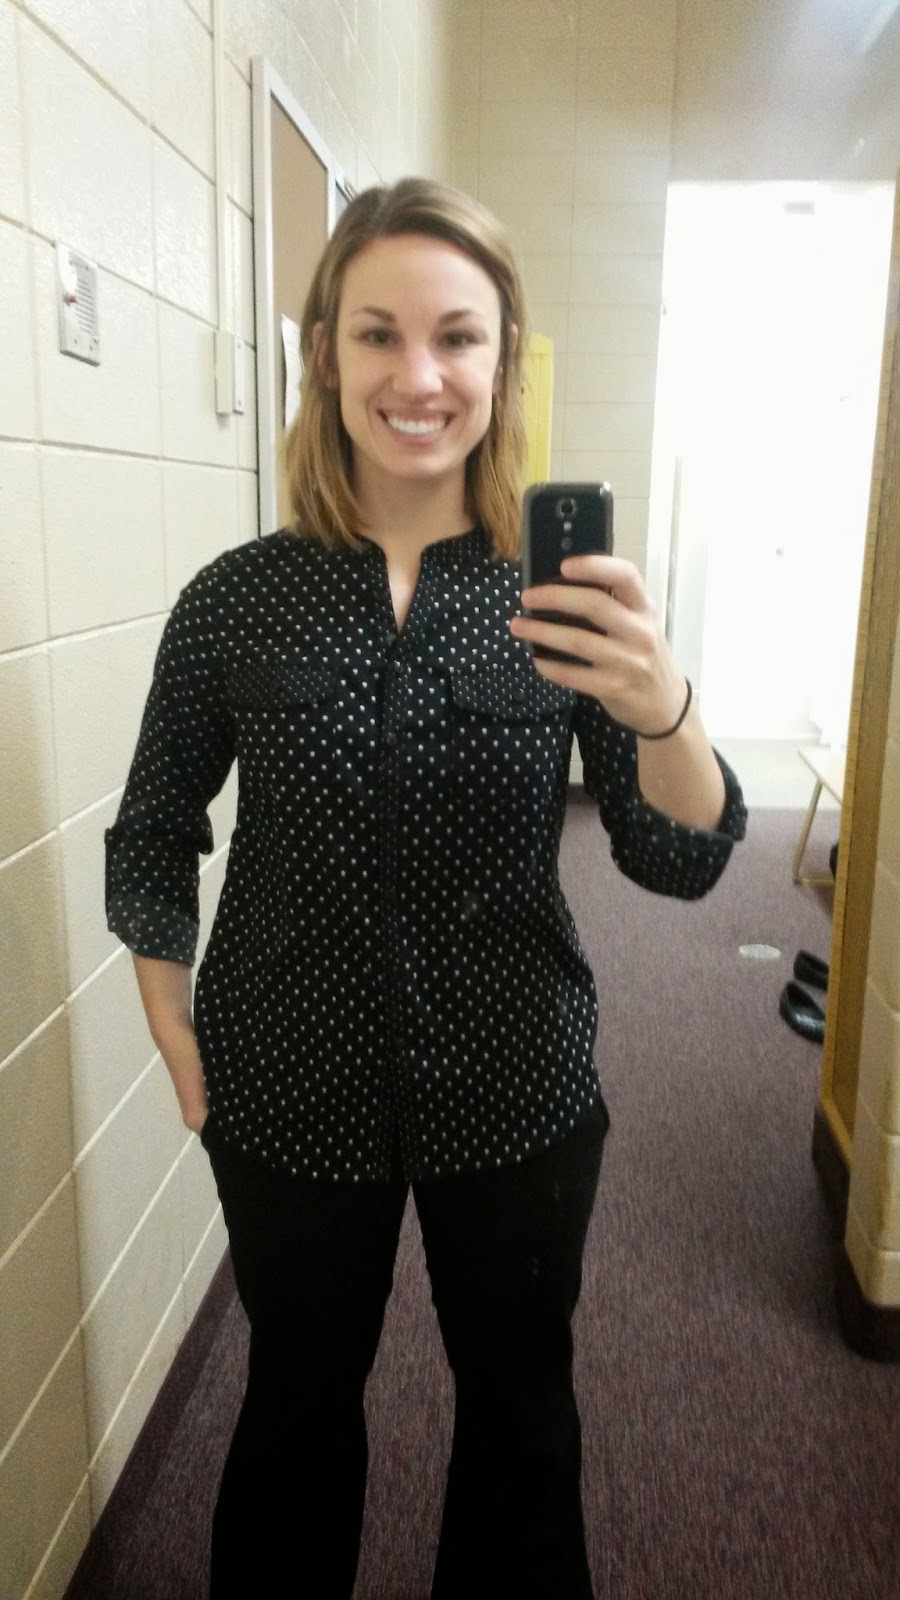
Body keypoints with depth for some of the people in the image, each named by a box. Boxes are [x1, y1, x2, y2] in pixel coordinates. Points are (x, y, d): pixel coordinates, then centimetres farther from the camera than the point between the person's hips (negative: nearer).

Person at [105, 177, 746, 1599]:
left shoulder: (563, 594, -7)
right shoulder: (235, 602, -8)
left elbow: (681, 863, -12)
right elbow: (150, 845, 2)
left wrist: (662, 707, -31)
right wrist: (178, 1046, -4)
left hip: (516, 1093, 1)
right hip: (291, 1095, 0)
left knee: (519, 1399, 20)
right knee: (301, 1396, 21)